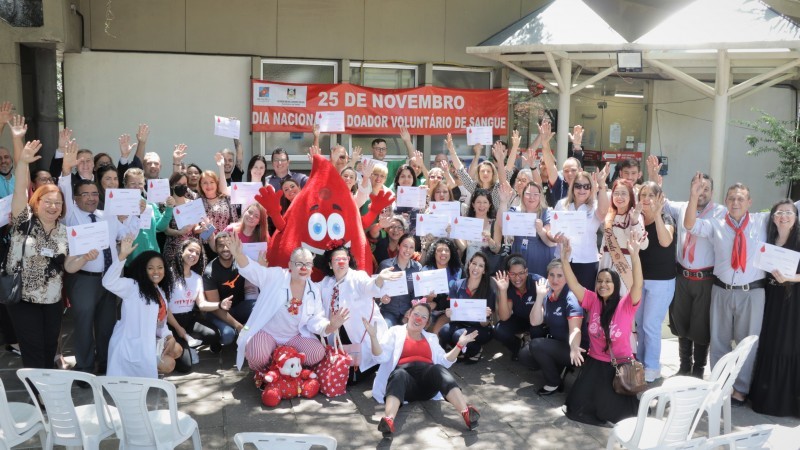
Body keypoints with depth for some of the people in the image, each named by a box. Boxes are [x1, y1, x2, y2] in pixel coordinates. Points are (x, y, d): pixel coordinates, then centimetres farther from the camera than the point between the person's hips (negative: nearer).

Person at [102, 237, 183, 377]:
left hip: (150, 340, 8)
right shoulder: (133, 286, -14)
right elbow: (108, 282, -33)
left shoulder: (161, 292, 11)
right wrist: (122, 256, -43)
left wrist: (170, 337, -5)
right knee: (168, 365, -14)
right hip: (130, 344, -8)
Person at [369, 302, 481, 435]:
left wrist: (459, 345, 7)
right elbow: (382, 356, 6)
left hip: (428, 380, 2)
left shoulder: (431, 338, 29)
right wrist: (373, 337, -10)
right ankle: (388, 420, -64)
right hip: (404, 375, -2)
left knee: (439, 369, -32)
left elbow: (444, 361, 17)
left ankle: (466, 412, -54)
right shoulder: (395, 331, 19)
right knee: (399, 374, -38)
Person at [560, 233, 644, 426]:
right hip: (595, 362, 3)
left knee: (610, 413, -12)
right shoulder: (593, 301, -2)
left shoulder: (626, 305, -11)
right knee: (577, 408, -5)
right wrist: (565, 260, -27)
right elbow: (573, 284, -11)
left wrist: (634, 256, -41)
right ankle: (600, 391, 26)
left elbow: (638, 284, -27)